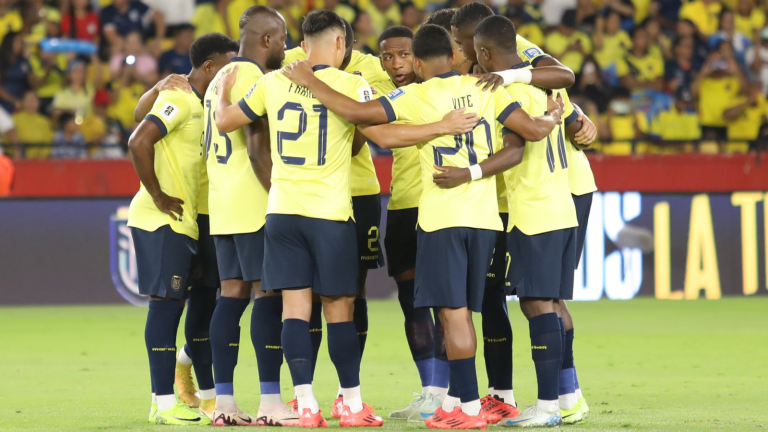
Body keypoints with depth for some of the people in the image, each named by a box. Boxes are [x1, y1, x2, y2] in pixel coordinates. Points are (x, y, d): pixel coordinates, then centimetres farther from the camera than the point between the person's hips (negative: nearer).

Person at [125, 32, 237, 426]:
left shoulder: (198, 105, 17)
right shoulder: (178, 99, -13)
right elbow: (139, 142, -22)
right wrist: (158, 197, -18)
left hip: (183, 222, 10)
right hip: (162, 220, -10)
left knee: (172, 305, 11)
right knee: (166, 303, -8)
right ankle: (164, 404, -8)